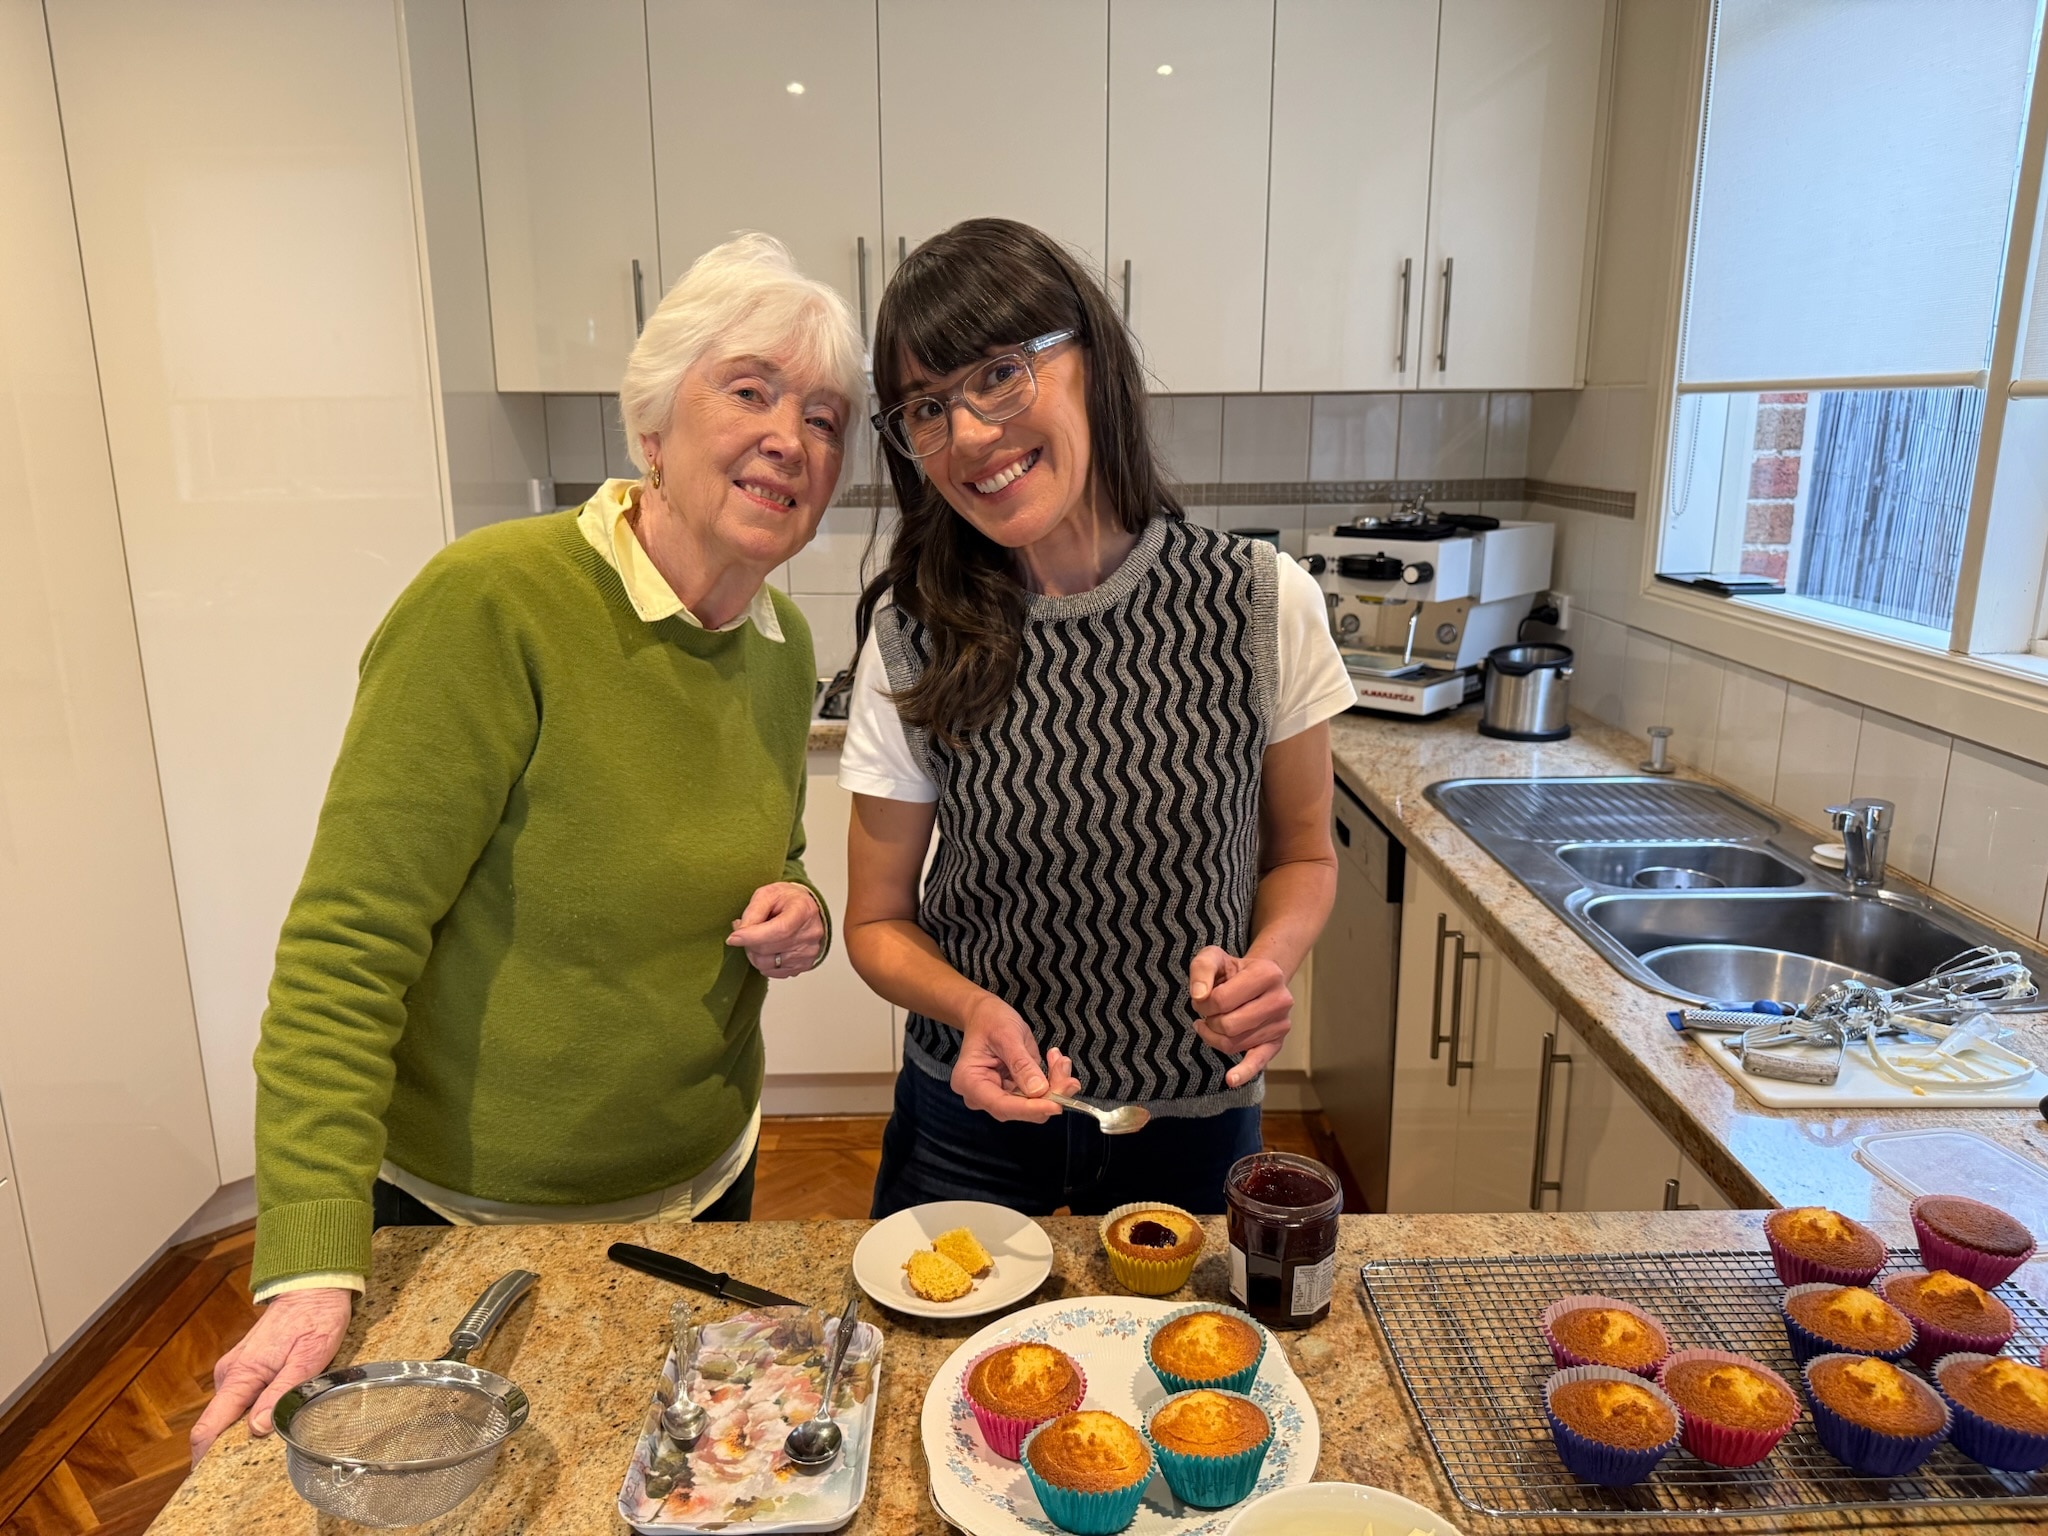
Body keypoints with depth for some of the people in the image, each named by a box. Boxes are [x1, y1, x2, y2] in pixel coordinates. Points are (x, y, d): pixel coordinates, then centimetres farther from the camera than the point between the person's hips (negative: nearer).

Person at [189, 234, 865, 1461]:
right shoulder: (496, 603, -25)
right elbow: (349, 942, -23)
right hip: (474, 1219, -6)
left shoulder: (784, 645, -3)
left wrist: (799, 917, -10)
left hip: (704, 1181, 6)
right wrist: (314, 1269, -24)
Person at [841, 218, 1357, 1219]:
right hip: (975, 1114, 0)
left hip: (1197, 1124, 1)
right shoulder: (914, 633, -14)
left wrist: (1265, 967, -19)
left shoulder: (1264, 604, -15)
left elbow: (1301, 855, 1)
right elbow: (878, 922, -4)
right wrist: (972, 1008, -24)